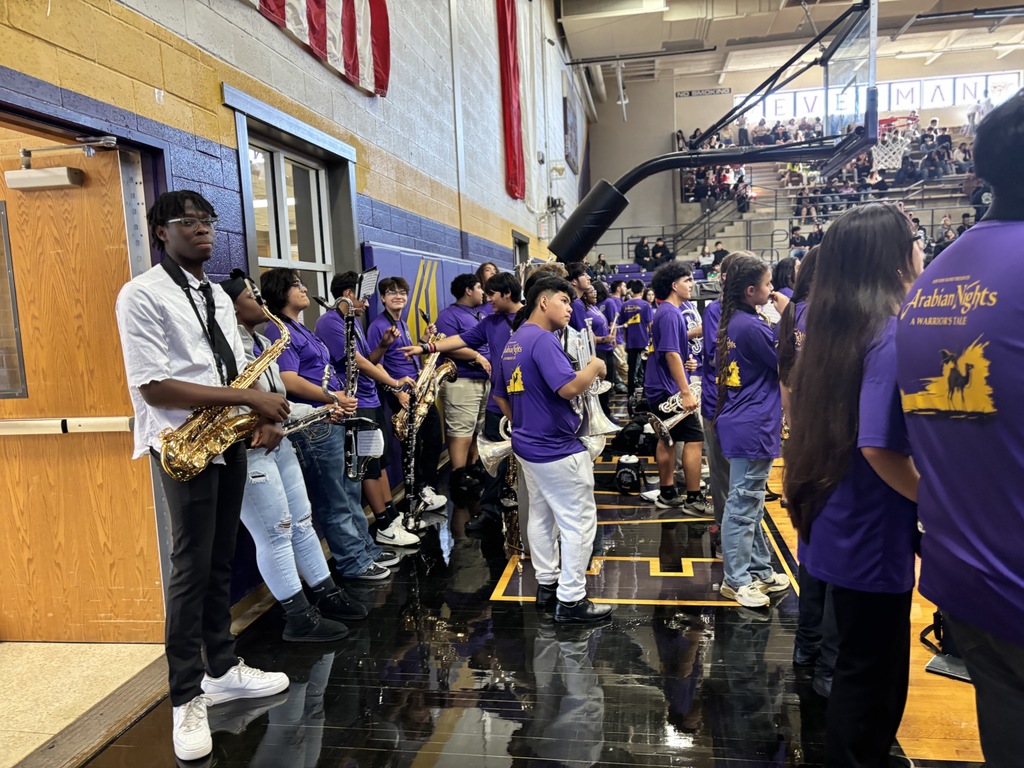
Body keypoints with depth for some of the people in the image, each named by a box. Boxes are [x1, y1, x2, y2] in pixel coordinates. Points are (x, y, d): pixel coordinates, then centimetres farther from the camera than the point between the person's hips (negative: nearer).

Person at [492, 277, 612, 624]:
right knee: (578, 522, -1)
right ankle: (570, 600, 5)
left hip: (528, 446, 10)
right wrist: (594, 367, -12)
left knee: (541, 515, 18)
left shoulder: (513, 342, 10)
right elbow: (569, 388, -29)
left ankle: (547, 584, 29)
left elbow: (502, 397, 17)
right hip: (558, 450, -10)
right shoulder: (543, 339, -19)